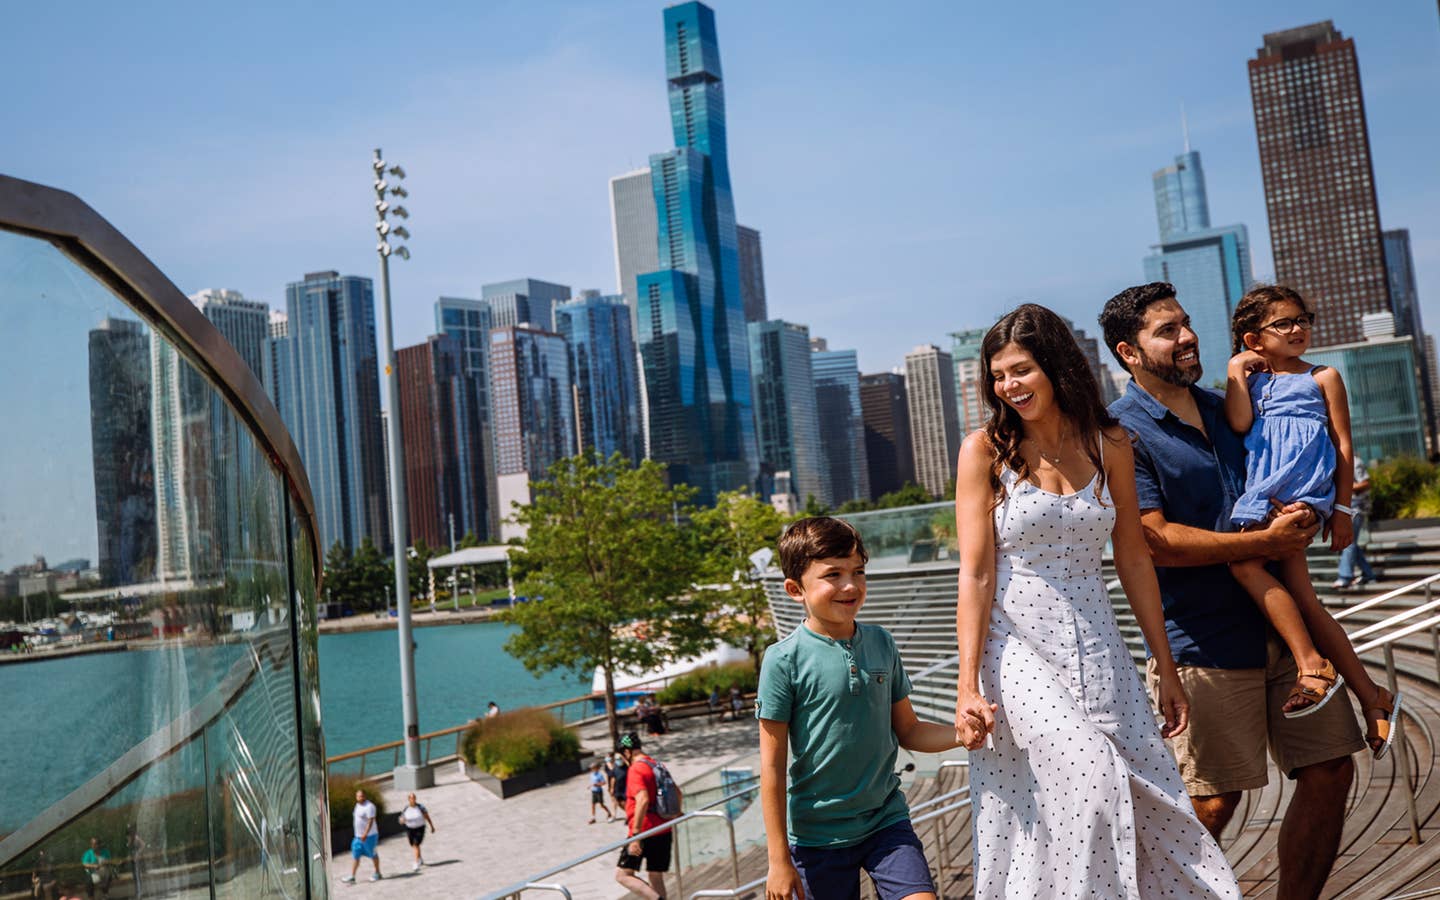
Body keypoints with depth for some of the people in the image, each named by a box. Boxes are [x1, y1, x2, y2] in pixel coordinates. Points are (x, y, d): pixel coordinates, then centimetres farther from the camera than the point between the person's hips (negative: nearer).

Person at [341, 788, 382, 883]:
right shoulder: (358, 805, 10)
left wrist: (365, 834, -29)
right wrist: (360, 835, 20)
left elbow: (371, 821, -23)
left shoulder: (369, 806, -18)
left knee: (373, 855, 6)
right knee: (355, 855, 2)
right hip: (358, 836, 8)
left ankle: (377, 873, 20)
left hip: (369, 835, -8)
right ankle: (352, 876, 3)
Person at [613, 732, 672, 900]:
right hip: (664, 831, 8)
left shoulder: (635, 770, -13)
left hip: (645, 832, -8)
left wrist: (636, 835, -26)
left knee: (623, 874, 0)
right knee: (656, 878, 14)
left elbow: (643, 800, -27)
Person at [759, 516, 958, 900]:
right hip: (818, 835, -3)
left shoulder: (881, 643, 1)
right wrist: (779, 859, -8)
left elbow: (908, 731, 9)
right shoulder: (785, 659, -13)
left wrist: (962, 733, -12)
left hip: (887, 820, 3)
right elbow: (772, 764, -10)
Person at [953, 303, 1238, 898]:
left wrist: (1166, 668, 10)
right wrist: (968, 686, -14)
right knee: (1088, 782, -18)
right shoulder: (985, 450, -4)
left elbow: (1133, 560, 9)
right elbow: (976, 574, -8)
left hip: (1095, 645, 4)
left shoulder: (1108, 445, 4)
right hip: (1017, 645, -3)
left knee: (1149, 801, 2)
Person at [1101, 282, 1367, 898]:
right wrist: (1267, 542, -15)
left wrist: (1304, 515, 6)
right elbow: (1156, 541, -18)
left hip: (1282, 623, 7)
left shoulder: (1223, 408, 14)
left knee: (1330, 773, 10)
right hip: (1206, 644, -7)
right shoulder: (1121, 432, -10)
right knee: (1211, 803, -1)